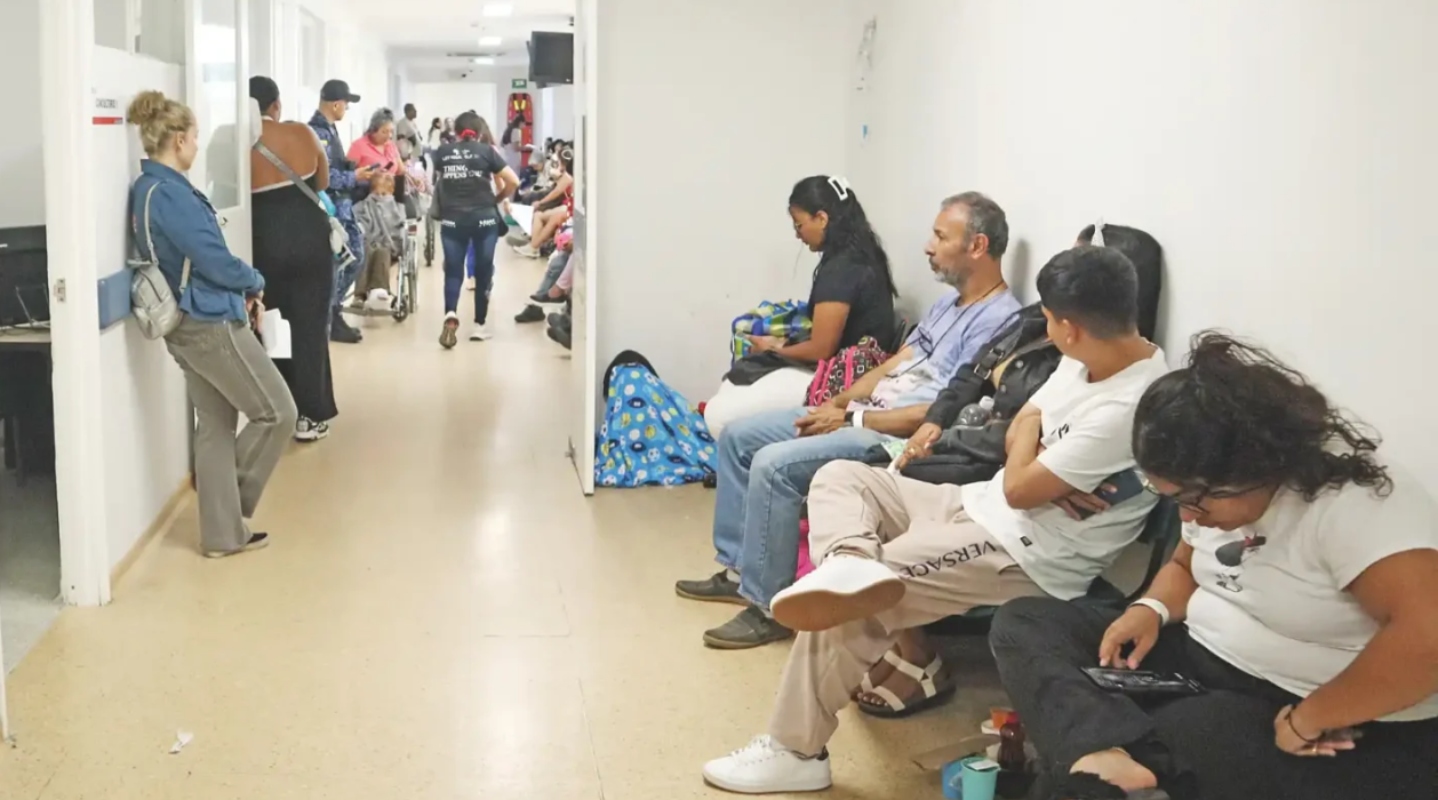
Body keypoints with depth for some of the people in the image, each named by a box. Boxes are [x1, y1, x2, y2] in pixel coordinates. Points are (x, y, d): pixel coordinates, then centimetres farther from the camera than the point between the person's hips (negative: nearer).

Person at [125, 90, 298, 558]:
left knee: (215, 426, 13)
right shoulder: (169, 192, -20)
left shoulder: (150, 187, 11)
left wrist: (241, 289, 7)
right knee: (278, 412, 2)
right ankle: (234, 503, 13)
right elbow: (216, 262, -20)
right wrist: (255, 283, -1)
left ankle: (223, 534, 19)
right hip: (211, 323, -10)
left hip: (192, 323, 10)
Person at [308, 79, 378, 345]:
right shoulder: (317, 132, -17)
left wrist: (359, 175, 7)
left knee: (355, 256, 14)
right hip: (329, 208, -10)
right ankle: (329, 321, 7)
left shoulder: (328, 129, 15)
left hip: (343, 205, 10)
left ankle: (331, 310, 24)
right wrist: (354, 177, -16)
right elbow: (324, 175, -24)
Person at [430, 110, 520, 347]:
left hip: (452, 219, 2)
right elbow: (513, 181, -4)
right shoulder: (486, 151, 0)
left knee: (453, 270, 4)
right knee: (483, 271, 9)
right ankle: (479, 325, 13)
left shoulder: (443, 153, 7)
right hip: (483, 218, -2)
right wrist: (496, 199, 10)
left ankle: (450, 316, -21)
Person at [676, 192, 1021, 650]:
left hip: (901, 440, -11)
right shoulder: (951, 302, 16)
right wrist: (836, 404, 3)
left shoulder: (996, 321, -17)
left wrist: (850, 419, -16)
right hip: (863, 413, 11)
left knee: (774, 465, -27)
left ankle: (767, 607, -14)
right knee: (738, 437, 7)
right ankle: (739, 569, 14)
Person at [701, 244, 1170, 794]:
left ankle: (795, 751, -1)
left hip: (1026, 555, -10)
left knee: (843, 608, -15)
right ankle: (852, 563, -29)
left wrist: (1032, 423, -1)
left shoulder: (1126, 407, -26)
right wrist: (1047, 472, -11)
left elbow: (1019, 489, -21)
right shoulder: (1088, 359, 4)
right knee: (840, 477, 2)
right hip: (982, 507, 10)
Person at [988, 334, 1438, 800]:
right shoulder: (1216, 492, 3)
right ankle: (1107, 752, -33)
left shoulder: (1352, 503, -24)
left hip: (1344, 737, -9)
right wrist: (1154, 609, -2)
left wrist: (1305, 720, -25)